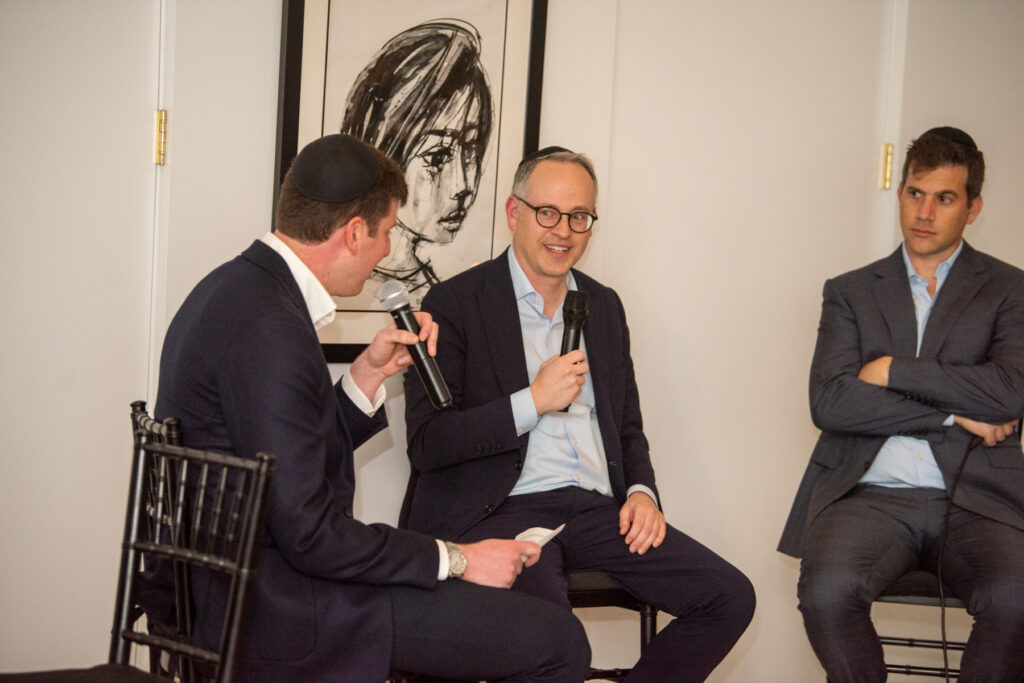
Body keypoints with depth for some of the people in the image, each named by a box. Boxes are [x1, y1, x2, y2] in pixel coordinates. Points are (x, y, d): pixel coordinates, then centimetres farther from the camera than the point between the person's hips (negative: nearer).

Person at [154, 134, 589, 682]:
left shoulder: (236, 288, 10)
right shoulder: (269, 327, -22)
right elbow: (308, 533, -24)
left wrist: (368, 372, 8)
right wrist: (457, 560, -15)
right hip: (274, 610, -11)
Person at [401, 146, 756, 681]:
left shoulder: (603, 306, 19)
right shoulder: (456, 304, 0)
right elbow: (426, 444, -7)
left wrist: (641, 491, 4)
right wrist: (532, 401, -14)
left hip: (597, 510, 6)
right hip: (501, 511, -6)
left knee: (730, 598, -12)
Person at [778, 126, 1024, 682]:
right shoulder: (850, 293, 16)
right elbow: (829, 403, 0)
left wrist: (894, 370, -3)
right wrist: (953, 413, -5)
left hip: (976, 500, -1)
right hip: (871, 495, 1)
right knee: (826, 590, -31)